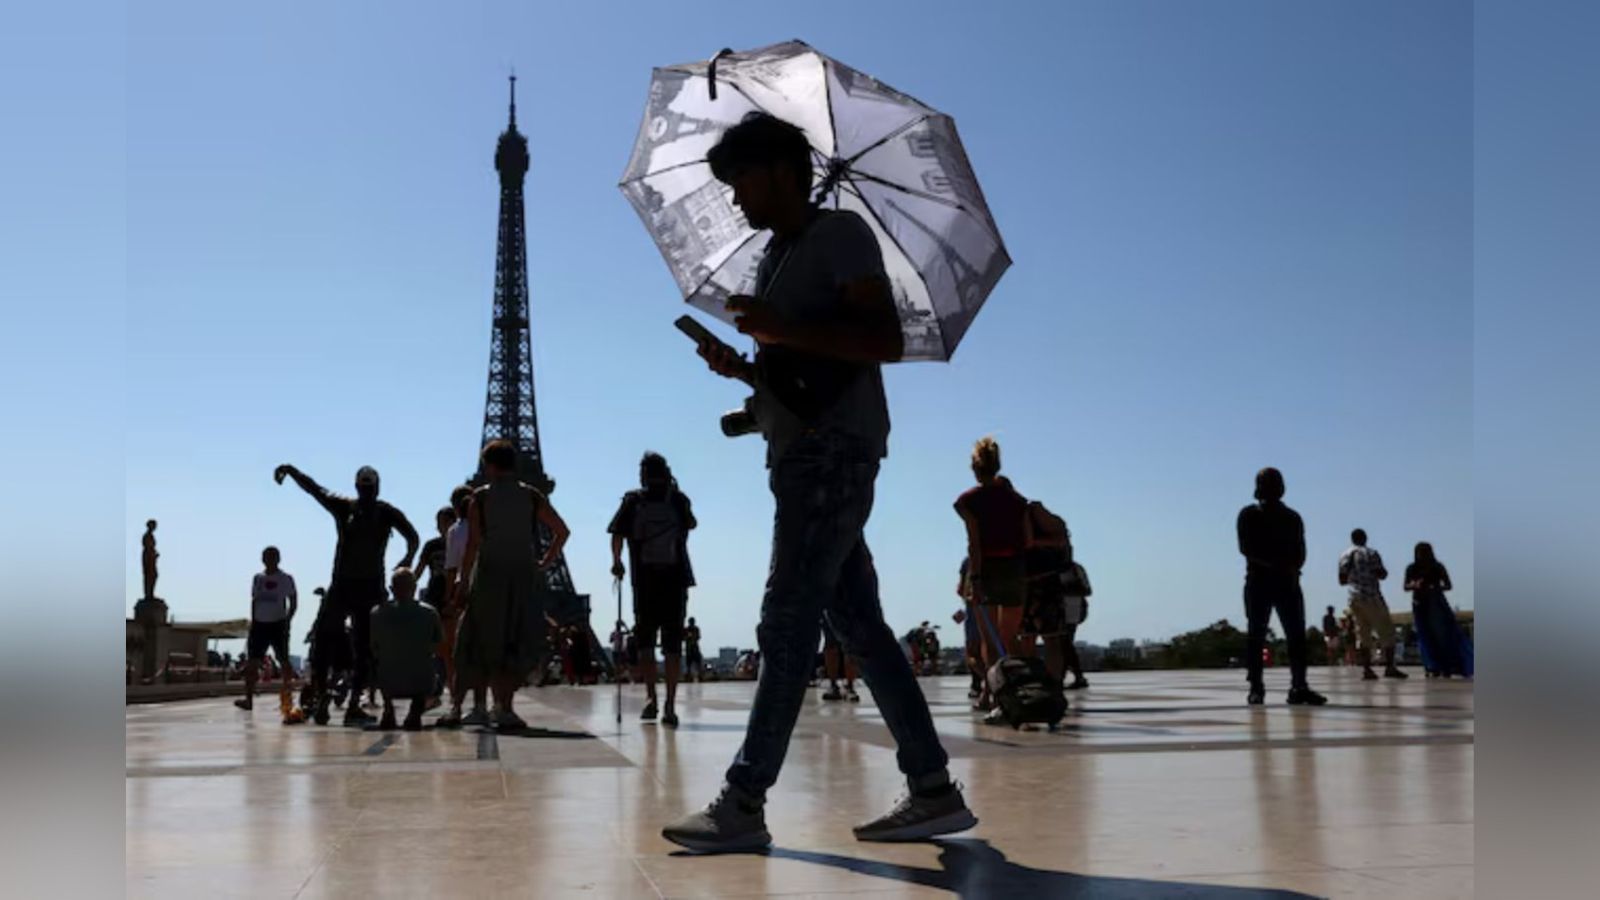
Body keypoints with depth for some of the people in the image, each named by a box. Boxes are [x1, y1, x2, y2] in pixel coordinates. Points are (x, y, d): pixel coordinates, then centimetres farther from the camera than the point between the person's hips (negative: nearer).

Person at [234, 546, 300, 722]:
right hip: (260, 623, 4)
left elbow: (293, 603, 1)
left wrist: (287, 621, -12)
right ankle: (249, 698, 8)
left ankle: (287, 699, -5)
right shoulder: (257, 578, 9)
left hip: (278, 624, -4)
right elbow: (254, 602, 14)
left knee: (284, 661, -8)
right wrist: (252, 624, 7)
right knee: (252, 662, 1)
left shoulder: (286, 579, -2)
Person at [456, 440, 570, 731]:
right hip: (525, 577, 1)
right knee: (521, 645, 9)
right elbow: (561, 531, 4)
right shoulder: (532, 497, 5)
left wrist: (464, 580, 1)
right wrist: (546, 562, 11)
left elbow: (472, 545, -5)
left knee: (489, 644, 8)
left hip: (489, 577, -1)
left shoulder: (480, 498, -1)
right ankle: (505, 704, 1)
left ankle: (503, 704, -2)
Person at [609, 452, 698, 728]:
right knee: (673, 642, 4)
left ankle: (651, 697, 0)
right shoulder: (678, 499, 5)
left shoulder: (632, 500, 2)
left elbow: (617, 534, -7)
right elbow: (692, 524, 24)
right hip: (676, 578, 0)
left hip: (645, 579, 0)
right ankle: (670, 706, -2)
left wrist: (617, 561, 5)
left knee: (644, 638, 14)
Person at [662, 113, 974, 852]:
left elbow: (886, 341, -14)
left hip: (833, 451, -9)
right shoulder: (777, 259, 23)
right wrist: (740, 367, 7)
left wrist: (786, 330, -22)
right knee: (857, 624, 6)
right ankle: (933, 791, 9)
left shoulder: (839, 234, -2)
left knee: (787, 625, -11)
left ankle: (744, 803, -9)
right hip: (803, 455, 9)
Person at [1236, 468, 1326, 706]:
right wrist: (1272, 563, -18)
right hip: (1258, 581, -3)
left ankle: (1299, 687, -9)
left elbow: (1300, 552, 10)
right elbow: (1246, 547, -5)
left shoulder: (1292, 517, 17)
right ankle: (1256, 688, -2)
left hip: (1287, 581, 3)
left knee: (1297, 633, -7)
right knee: (1256, 635, -4)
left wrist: (1293, 568, -12)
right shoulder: (1249, 514, 6)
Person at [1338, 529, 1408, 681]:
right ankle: (1390, 666, -6)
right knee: (1386, 631, 1)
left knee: (1363, 634, 7)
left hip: (1354, 598, 5)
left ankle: (1366, 669, -1)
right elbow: (1381, 575, -9)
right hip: (1372, 597, -5)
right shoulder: (1371, 553, -4)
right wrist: (1385, 572, 12)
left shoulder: (1344, 556, 9)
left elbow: (1342, 580, 10)